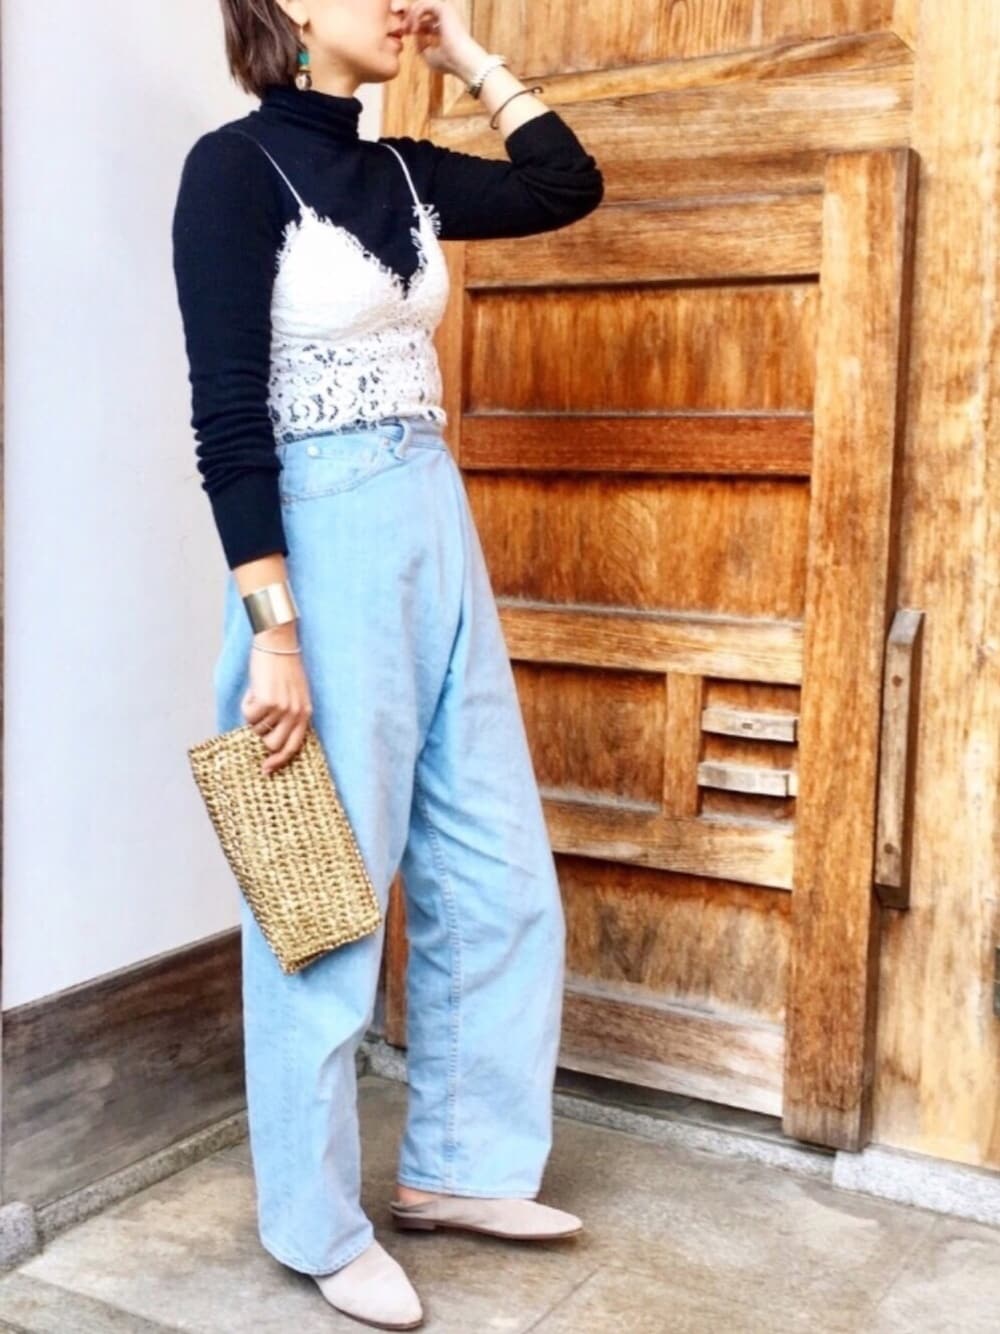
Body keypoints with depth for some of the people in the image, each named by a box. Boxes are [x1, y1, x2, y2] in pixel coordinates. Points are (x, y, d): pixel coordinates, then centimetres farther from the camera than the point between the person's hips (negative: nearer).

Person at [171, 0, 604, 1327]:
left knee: (496, 877, 12)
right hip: (326, 550, -8)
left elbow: (567, 186, 19)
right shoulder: (236, 165, -9)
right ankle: (319, 1225, 22)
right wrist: (273, 633, -19)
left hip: (438, 538, 8)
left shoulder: (400, 171, 13)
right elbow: (227, 420, -15)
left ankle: (454, 1166, 30)